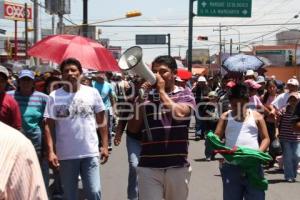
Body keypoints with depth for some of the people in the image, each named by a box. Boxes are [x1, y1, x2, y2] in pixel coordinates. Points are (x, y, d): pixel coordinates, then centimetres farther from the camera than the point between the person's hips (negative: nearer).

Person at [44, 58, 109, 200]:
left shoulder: (92, 93, 0)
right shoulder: (54, 96, -2)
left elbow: (101, 120, 6)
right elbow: (48, 126, -3)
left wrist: (105, 146, 2)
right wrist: (50, 151, -11)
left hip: (90, 152, 0)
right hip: (65, 154, 0)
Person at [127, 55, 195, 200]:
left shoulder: (185, 95, 3)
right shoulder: (146, 96, 7)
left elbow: (179, 113, -19)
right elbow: (132, 129, 2)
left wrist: (161, 90, -8)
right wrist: (140, 99, -8)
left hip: (178, 167, 0)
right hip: (148, 167, 0)